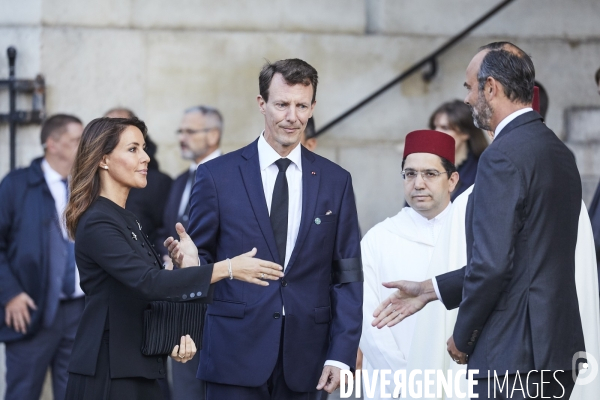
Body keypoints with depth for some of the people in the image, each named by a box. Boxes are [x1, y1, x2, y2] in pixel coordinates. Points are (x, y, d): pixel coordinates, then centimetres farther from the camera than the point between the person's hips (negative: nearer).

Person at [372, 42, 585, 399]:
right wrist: (431, 289, 20)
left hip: (515, 355, -9)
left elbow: (492, 263, -20)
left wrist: (463, 337, -5)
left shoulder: (503, 156, -15)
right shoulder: (559, 152, 14)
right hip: (559, 350, 9)